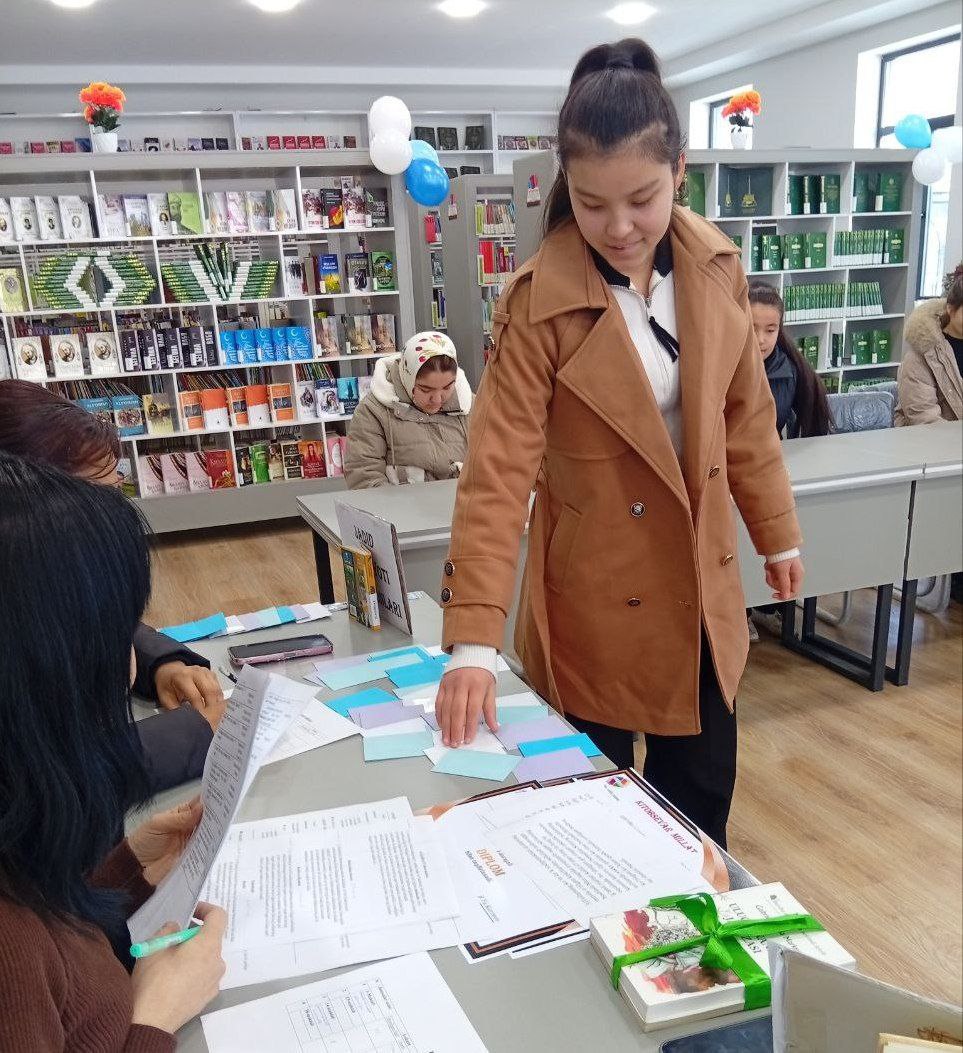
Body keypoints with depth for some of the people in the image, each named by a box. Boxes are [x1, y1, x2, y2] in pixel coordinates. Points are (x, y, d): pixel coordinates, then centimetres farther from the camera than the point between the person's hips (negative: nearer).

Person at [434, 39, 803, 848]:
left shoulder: (715, 265, -5)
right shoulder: (541, 304, -19)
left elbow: (746, 412, 6)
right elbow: (498, 471, -23)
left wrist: (778, 533, 13)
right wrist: (473, 639, -29)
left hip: (701, 583, 5)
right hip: (597, 596, -4)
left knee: (702, 787, 21)